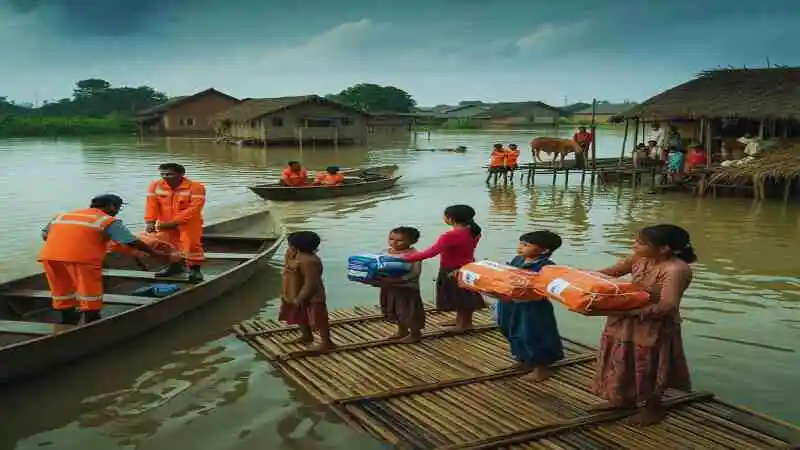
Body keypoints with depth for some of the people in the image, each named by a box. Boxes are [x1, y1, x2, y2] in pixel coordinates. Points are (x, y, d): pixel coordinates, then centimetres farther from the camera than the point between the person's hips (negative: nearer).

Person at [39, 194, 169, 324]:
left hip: (49, 255, 6)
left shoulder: (63, 215, 27)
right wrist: (156, 254, 11)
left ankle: (67, 319, 36)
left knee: (62, 289, 22)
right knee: (90, 289, 6)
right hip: (81, 257, -6)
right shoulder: (108, 220, 9)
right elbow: (132, 242, 4)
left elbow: (45, 234, 24)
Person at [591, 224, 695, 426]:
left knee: (650, 369, 13)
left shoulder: (676, 270, -26)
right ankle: (624, 399, 44)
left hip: (655, 328, -7)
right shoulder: (640, 258, -5)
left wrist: (624, 310, -35)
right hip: (627, 323, 7)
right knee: (622, 362, 21)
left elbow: (666, 306, -32)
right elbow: (612, 272, 6)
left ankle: (654, 407, 37)